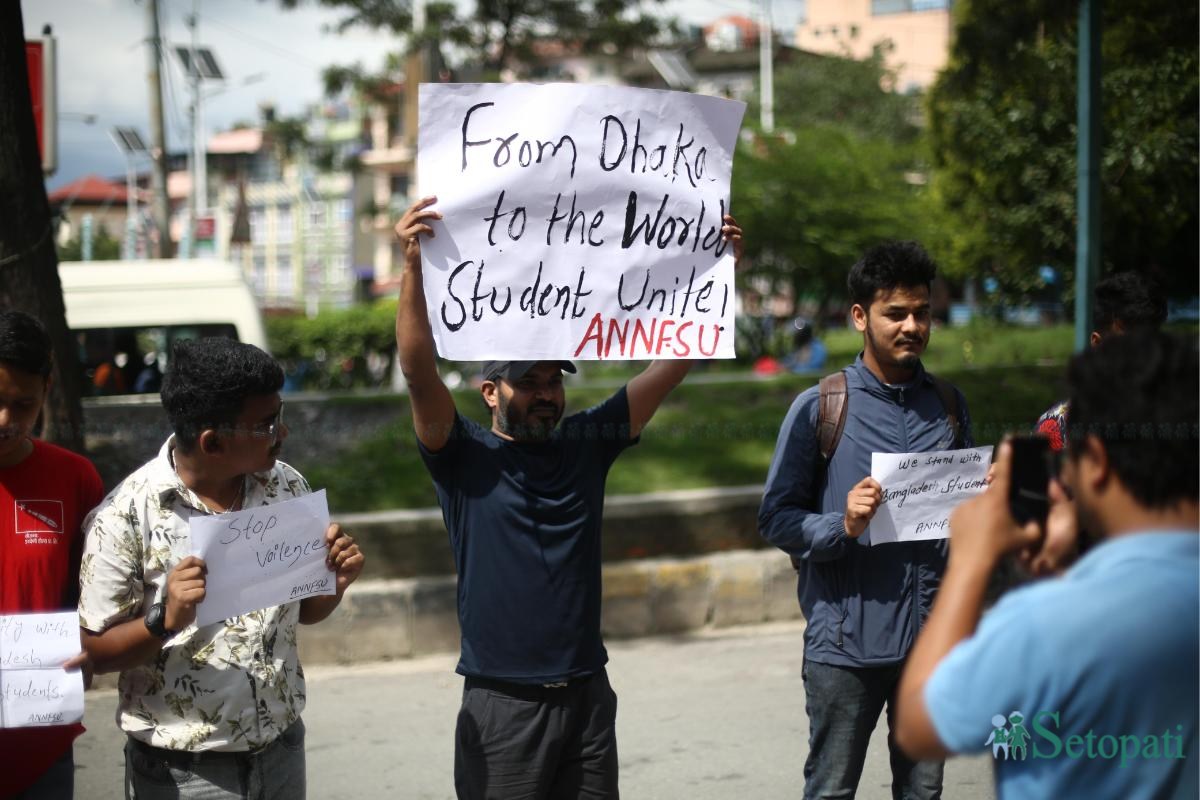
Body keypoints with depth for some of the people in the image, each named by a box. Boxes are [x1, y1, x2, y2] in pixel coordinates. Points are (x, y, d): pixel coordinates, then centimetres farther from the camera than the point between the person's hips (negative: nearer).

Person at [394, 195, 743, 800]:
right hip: (502, 704, -4)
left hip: (588, 696, 4)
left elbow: (670, 364, 2)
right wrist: (413, 267, -32)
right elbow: (419, 373, -19)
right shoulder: (464, 458, -4)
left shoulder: (586, 444, 6)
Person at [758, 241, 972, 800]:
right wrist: (843, 527, -21)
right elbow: (776, 518, -4)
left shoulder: (948, 406, 10)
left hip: (931, 635, 4)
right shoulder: (819, 408, -3)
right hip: (846, 642, -4)